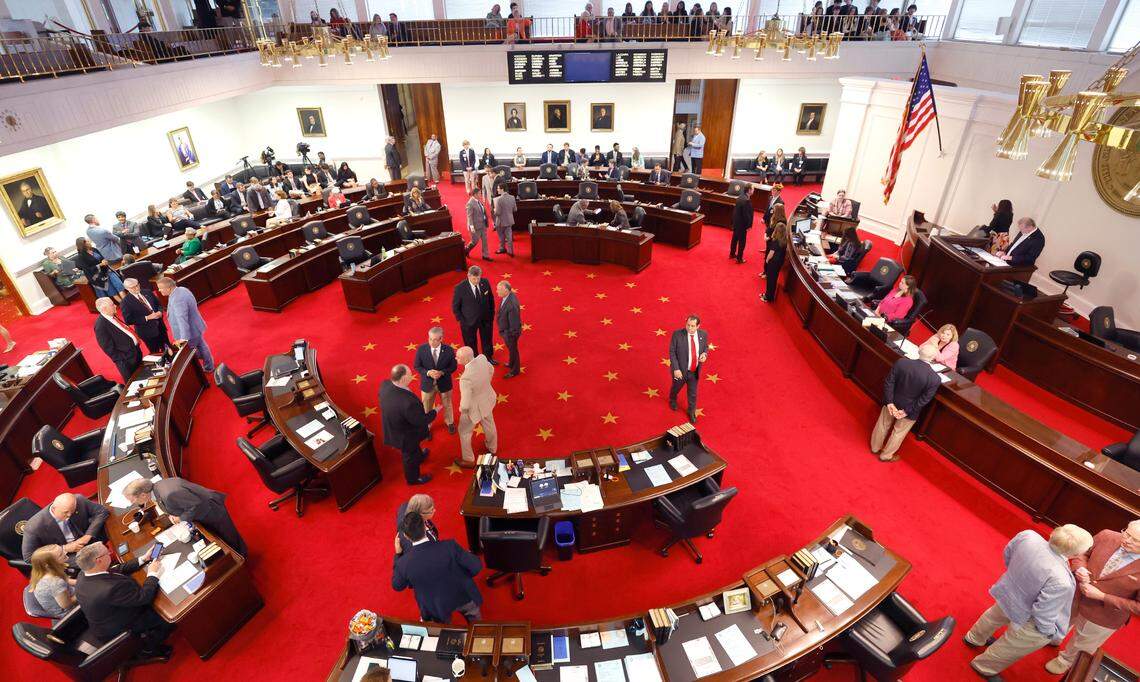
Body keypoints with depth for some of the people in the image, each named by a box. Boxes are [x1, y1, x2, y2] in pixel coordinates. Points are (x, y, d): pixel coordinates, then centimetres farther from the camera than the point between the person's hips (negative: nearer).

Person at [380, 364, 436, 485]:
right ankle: (413, 479, 54)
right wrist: (434, 412, -11)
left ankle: (419, 456, 69)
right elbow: (421, 421, -29)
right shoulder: (408, 402, -45)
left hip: (392, 428, 6)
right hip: (405, 436, -6)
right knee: (410, 457, 25)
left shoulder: (385, 385, -24)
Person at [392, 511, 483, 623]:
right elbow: (477, 566, -22)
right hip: (463, 597, 0)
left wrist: (398, 554, 0)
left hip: (437, 609, 1)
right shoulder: (449, 546, -34)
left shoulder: (403, 563, -28)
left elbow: (397, 586, -5)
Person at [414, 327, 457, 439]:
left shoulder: (449, 350, -20)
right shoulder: (421, 349, -20)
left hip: (444, 383, 0)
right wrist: (428, 373, -27)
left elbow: (453, 366, -8)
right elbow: (416, 366, -8)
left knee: (447, 405, 24)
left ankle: (449, 422, 54)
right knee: (426, 408, 18)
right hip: (427, 384, 0)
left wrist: (442, 372, -26)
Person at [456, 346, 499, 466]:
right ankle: (492, 448, 58)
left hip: (475, 408, -6)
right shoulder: (482, 358, -22)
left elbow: (466, 404, -32)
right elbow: (491, 370, 2)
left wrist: (462, 409, -9)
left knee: (464, 432, 22)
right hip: (488, 399, 7)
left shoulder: (465, 378, -42)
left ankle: (468, 460, 41)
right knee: (489, 425, 32)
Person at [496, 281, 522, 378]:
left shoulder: (511, 305, -40)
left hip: (510, 332, -8)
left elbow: (514, 323, -30)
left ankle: (514, 370, 40)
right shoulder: (510, 294, -12)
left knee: (512, 350, 16)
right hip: (506, 329, 8)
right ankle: (512, 363, 56)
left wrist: (509, 336, -18)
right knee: (510, 348, 30)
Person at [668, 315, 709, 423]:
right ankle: (672, 400, 60)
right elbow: (672, 352, -17)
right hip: (680, 370, -2)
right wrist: (676, 369, -22)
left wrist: (704, 354, -18)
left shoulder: (703, 334, -12)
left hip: (694, 372, 2)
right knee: (676, 388, 26)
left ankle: (692, 411, 46)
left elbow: (706, 347, 6)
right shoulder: (677, 334, -23)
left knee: (692, 393, 18)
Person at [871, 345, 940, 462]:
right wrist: (907, 411, -11)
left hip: (892, 402, 2)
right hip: (910, 410, -2)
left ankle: (875, 447, 46)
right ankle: (886, 455, 39)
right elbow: (923, 400, -20)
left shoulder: (901, 362, -21)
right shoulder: (935, 379, -25)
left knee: (883, 425, 25)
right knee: (899, 432, 21)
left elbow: (888, 382, -17)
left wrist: (890, 403, -12)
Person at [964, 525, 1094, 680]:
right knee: (1011, 647, 25)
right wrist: (1050, 633, -7)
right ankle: (984, 666, 48)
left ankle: (975, 638, 64)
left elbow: (1007, 555, -4)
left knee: (994, 616, 38)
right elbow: (1043, 614, -28)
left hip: (1007, 594, 6)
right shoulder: (1061, 583, -41)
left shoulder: (1027, 535, -26)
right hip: (1027, 619, -6)